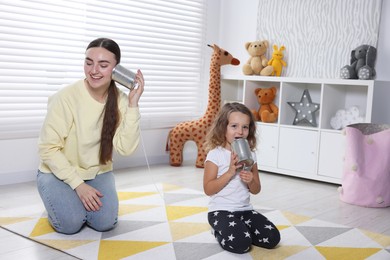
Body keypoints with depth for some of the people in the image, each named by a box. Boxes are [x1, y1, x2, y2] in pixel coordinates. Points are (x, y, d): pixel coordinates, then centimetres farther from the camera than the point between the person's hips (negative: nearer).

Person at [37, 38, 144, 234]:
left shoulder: (120, 101, -10)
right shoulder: (66, 97, -22)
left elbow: (125, 148, -20)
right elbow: (48, 148, -18)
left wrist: (133, 105, -26)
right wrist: (78, 184, -22)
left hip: (97, 173, 3)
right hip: (58, 172, -3)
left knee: (105, 222, -16)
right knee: (71, 223, -22)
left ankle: (79, 199, 15)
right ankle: (58, 199, 11)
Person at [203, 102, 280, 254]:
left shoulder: (250, 155, 5)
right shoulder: (215, 154, -10)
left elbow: (256, 190, 11)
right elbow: (208, 189, -12)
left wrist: (251, 181, -13)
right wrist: (230, 173, -21)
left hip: (245, 209, 5)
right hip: (221, 210, -5)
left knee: (272, 238, -11)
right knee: (240, 244, -27)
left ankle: (241, 230, 11)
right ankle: (220, 231, 3)